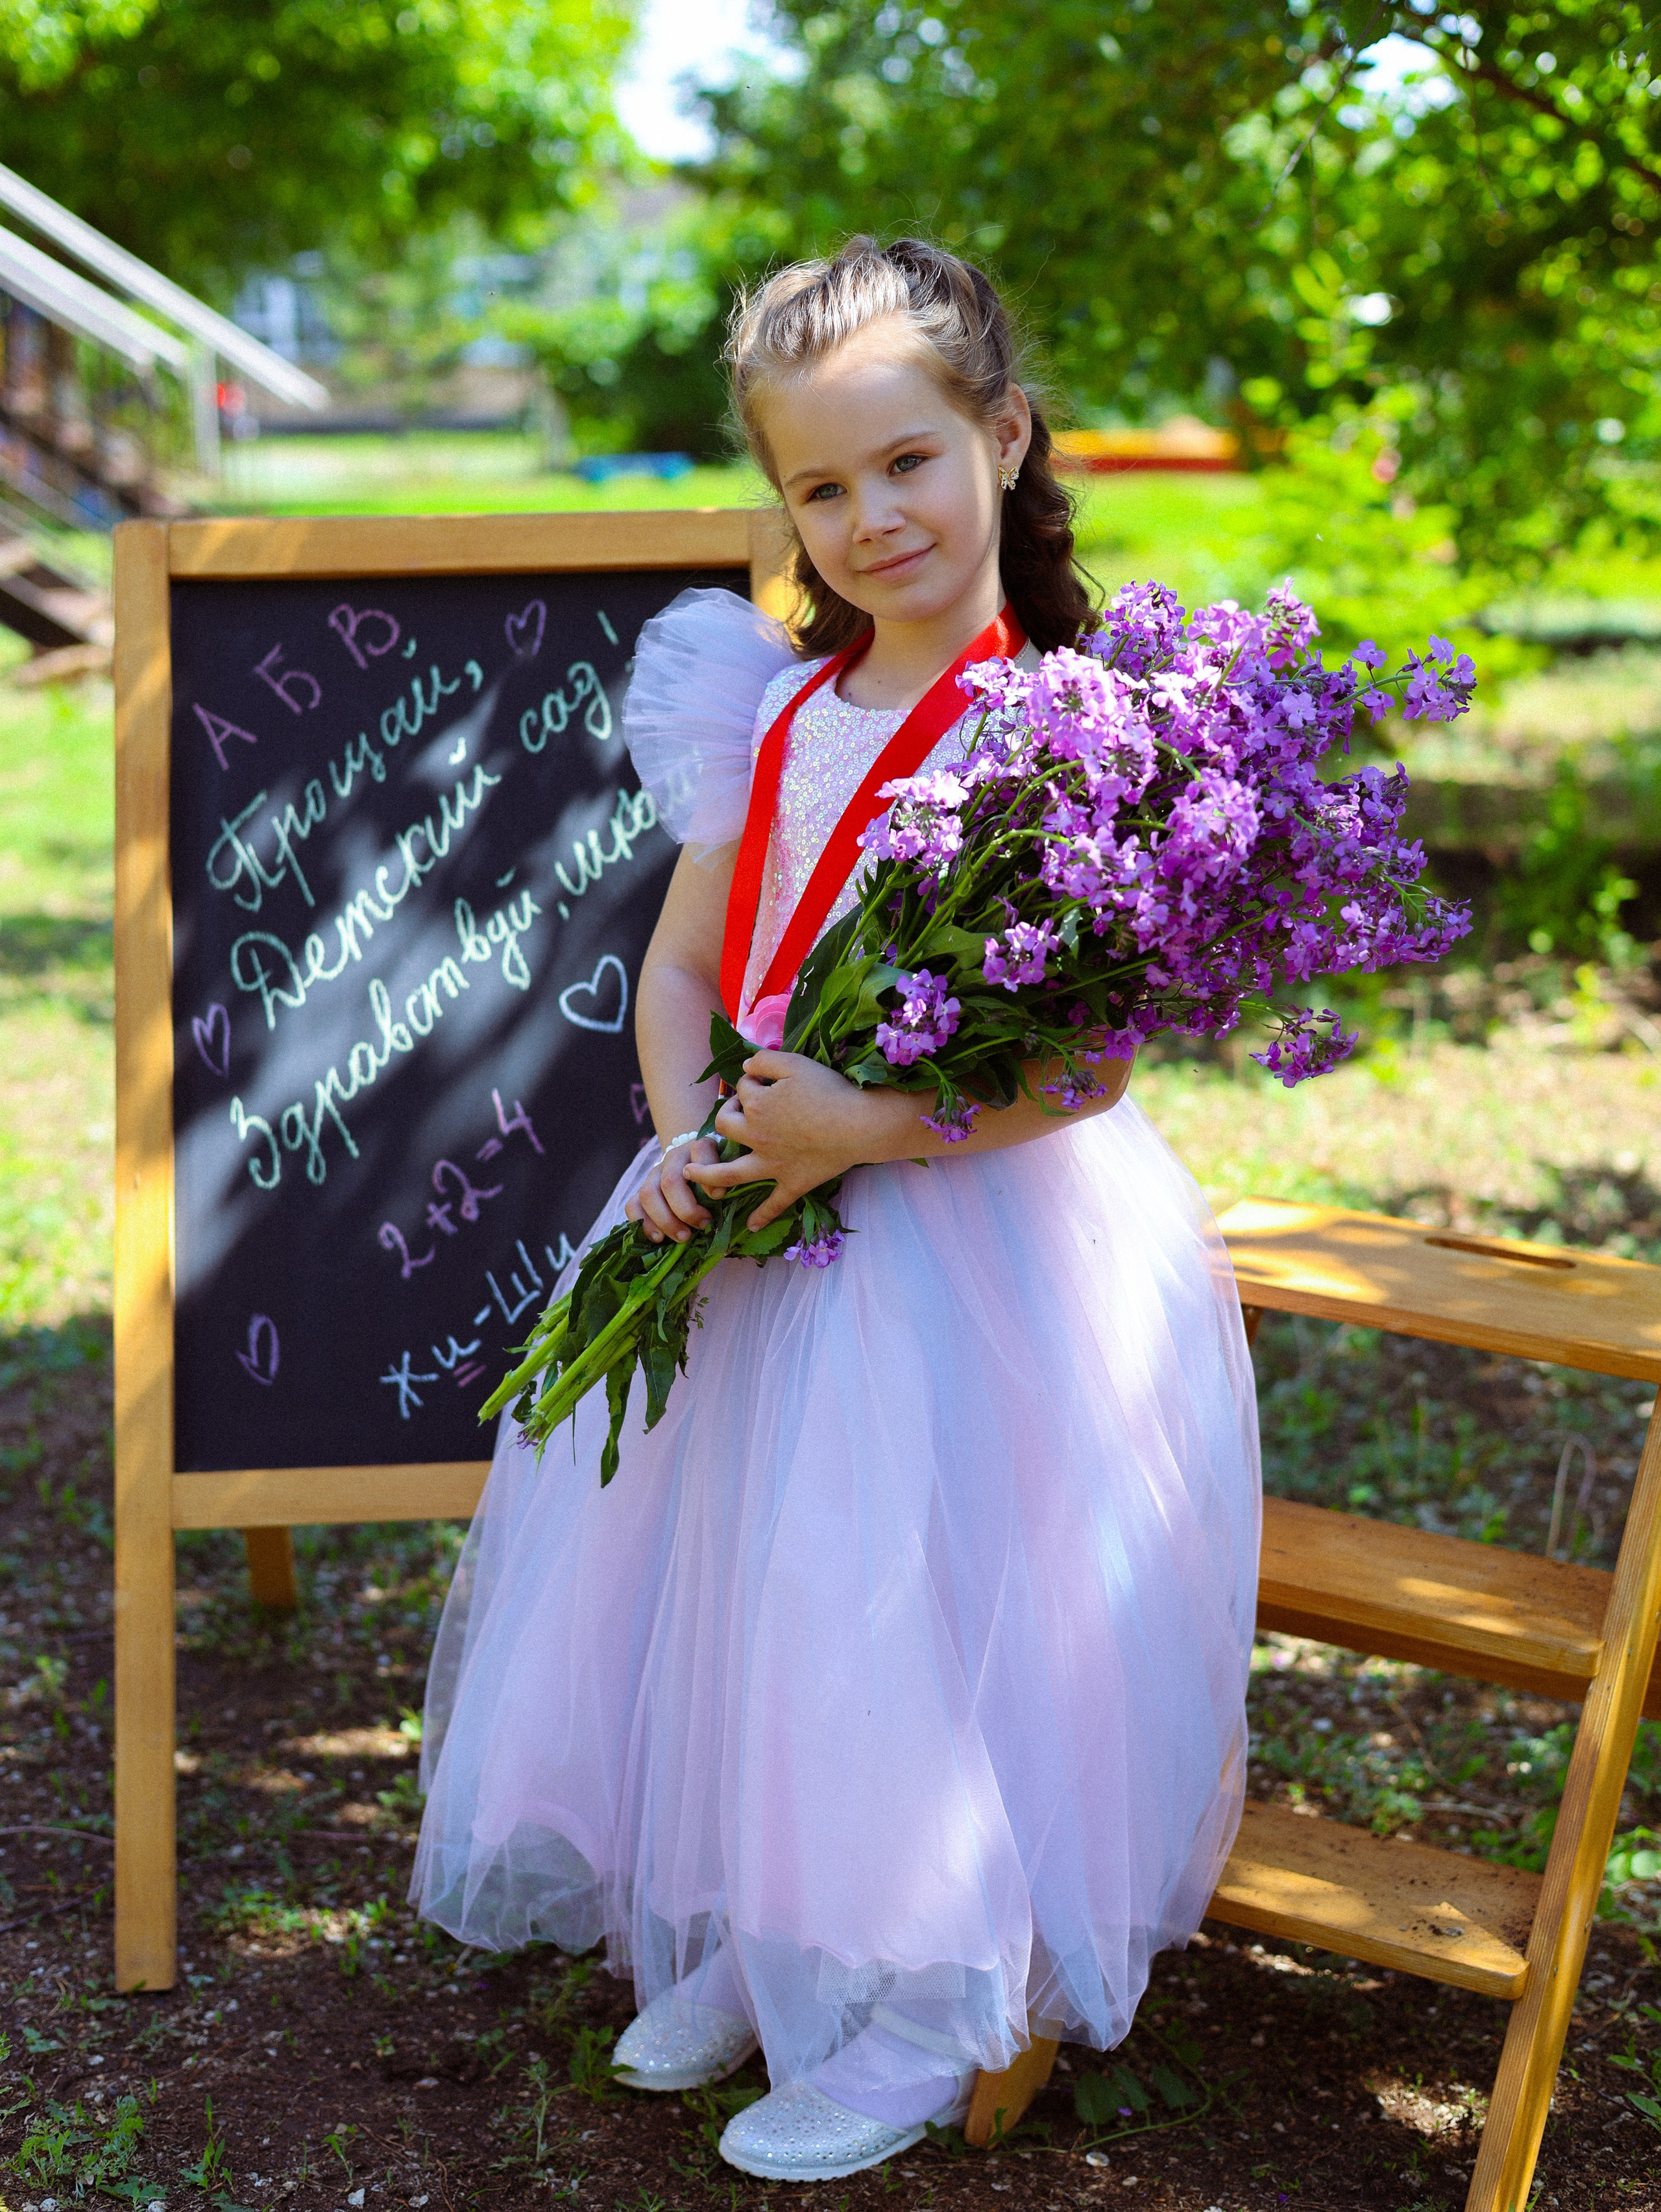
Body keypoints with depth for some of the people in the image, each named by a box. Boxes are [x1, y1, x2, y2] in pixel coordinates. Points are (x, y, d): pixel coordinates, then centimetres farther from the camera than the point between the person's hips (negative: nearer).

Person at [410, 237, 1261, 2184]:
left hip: (976, 1245, -6)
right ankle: (745, 1954, 35)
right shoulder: (771, 715, 5)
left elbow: (1087, 1059, -19)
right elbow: (681, 961, 11)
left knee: (911, 1614, -2)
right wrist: (691, 1145, -7)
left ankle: (919, 2020, 20)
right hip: (763, 1221, 7)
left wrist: (865, 1128, -25)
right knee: (730, 1576, 14)